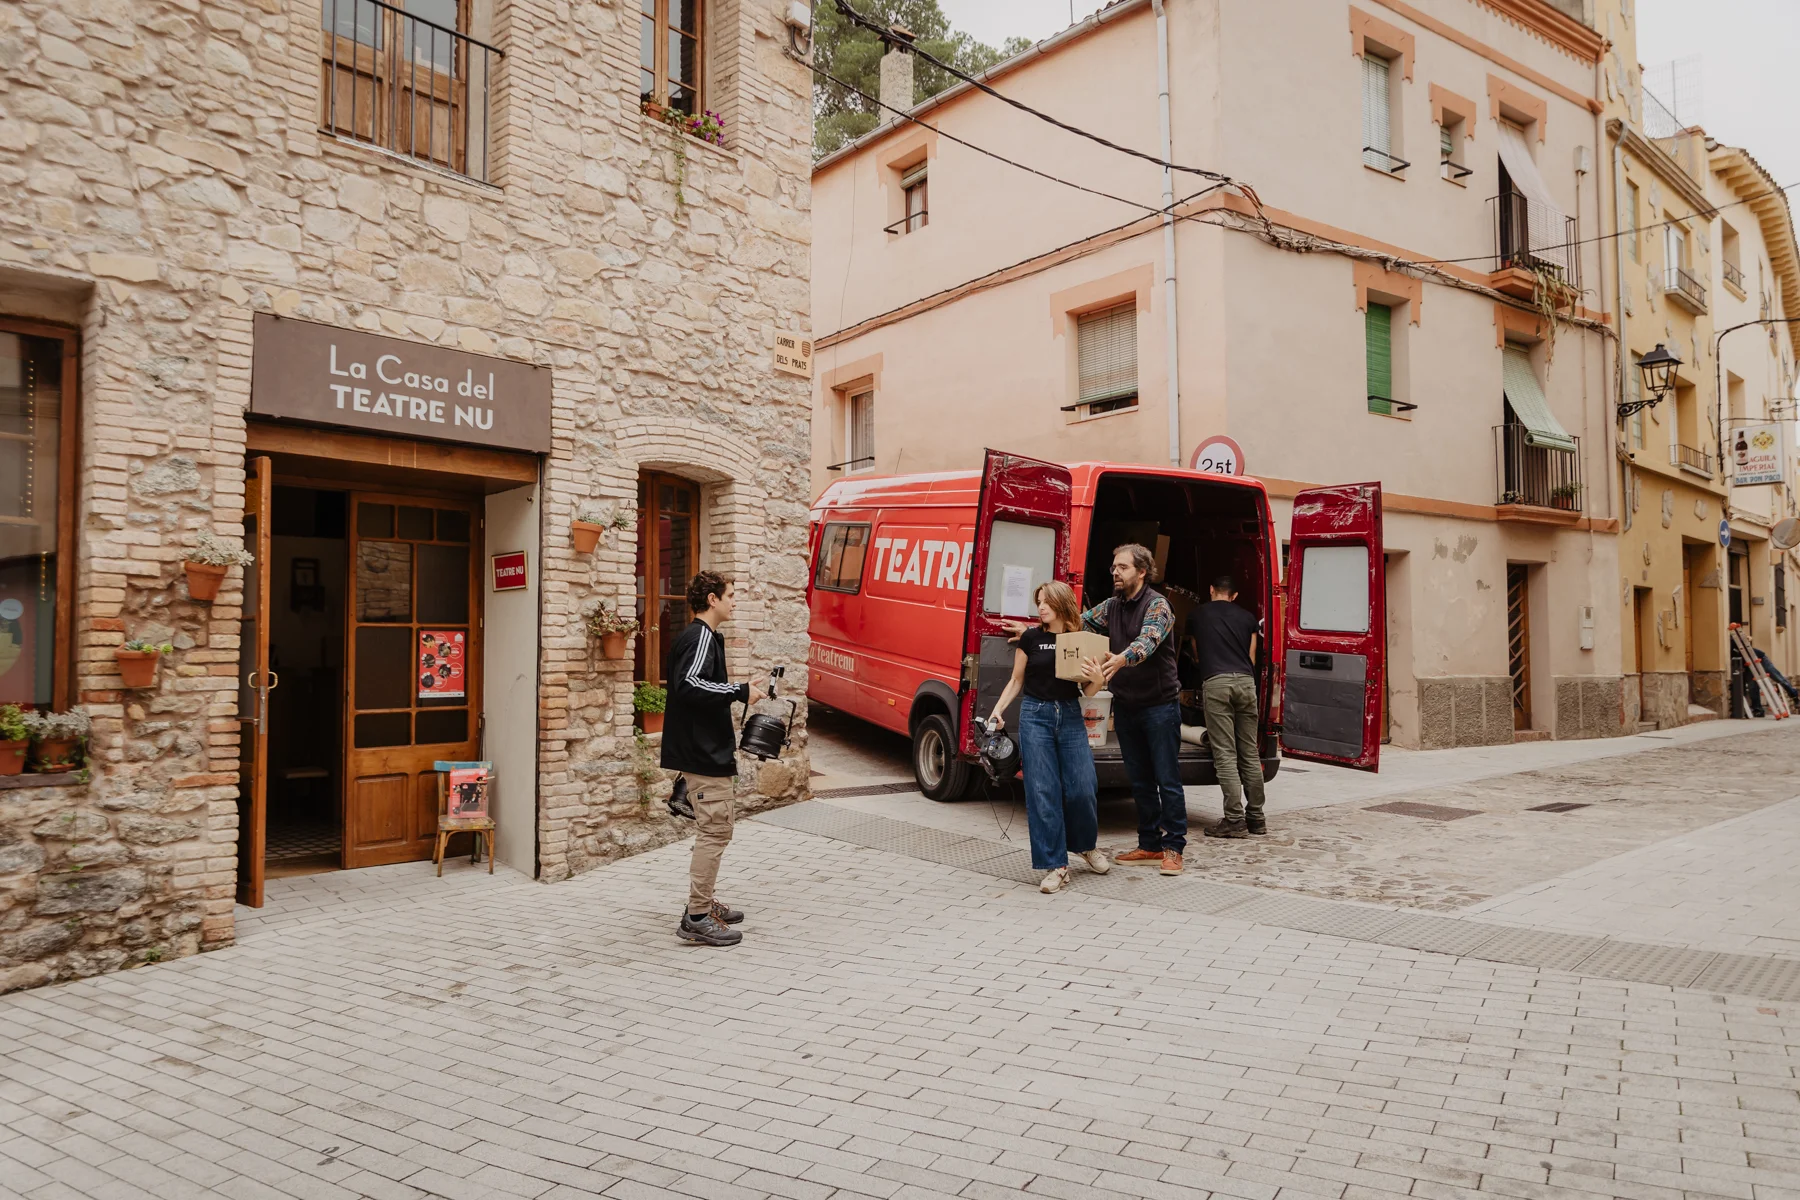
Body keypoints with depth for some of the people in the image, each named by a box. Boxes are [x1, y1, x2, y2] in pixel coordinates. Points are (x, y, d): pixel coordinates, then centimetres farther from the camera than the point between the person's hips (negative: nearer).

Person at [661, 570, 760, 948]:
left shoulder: (697, 636, 16)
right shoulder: (701, 636, -15)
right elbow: (689, 685, -29)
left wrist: (728, 739, 20)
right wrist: (740, 692, -24)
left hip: (705, 750, 11)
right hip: (704, 754, -11)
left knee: (713, 830, 19)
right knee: (715, 831, -8)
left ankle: (703, 903, 28)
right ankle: (697, 919, -4)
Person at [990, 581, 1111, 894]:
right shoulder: (1031, 638, 0)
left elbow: (1088, 691, 7)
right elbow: (1016, 681, 7)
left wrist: (1097, 678, -14)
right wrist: (997, 710, -5)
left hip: (1070, 716, 1)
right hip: (1035, 715, -1)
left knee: (1081, 788, -1)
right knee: (1042, 791, -3)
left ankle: (1086, 846, 29)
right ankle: (1055, 865, 5)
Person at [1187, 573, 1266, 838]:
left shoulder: (1196, 615, 18)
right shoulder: (1247, 617, 19)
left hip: (1215, 682, -3)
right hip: (1245, 681, 3)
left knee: (1225, 754, -4)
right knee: (1250, 753, 9)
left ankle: (1235, 820, -6)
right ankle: (1256, 817, 14)